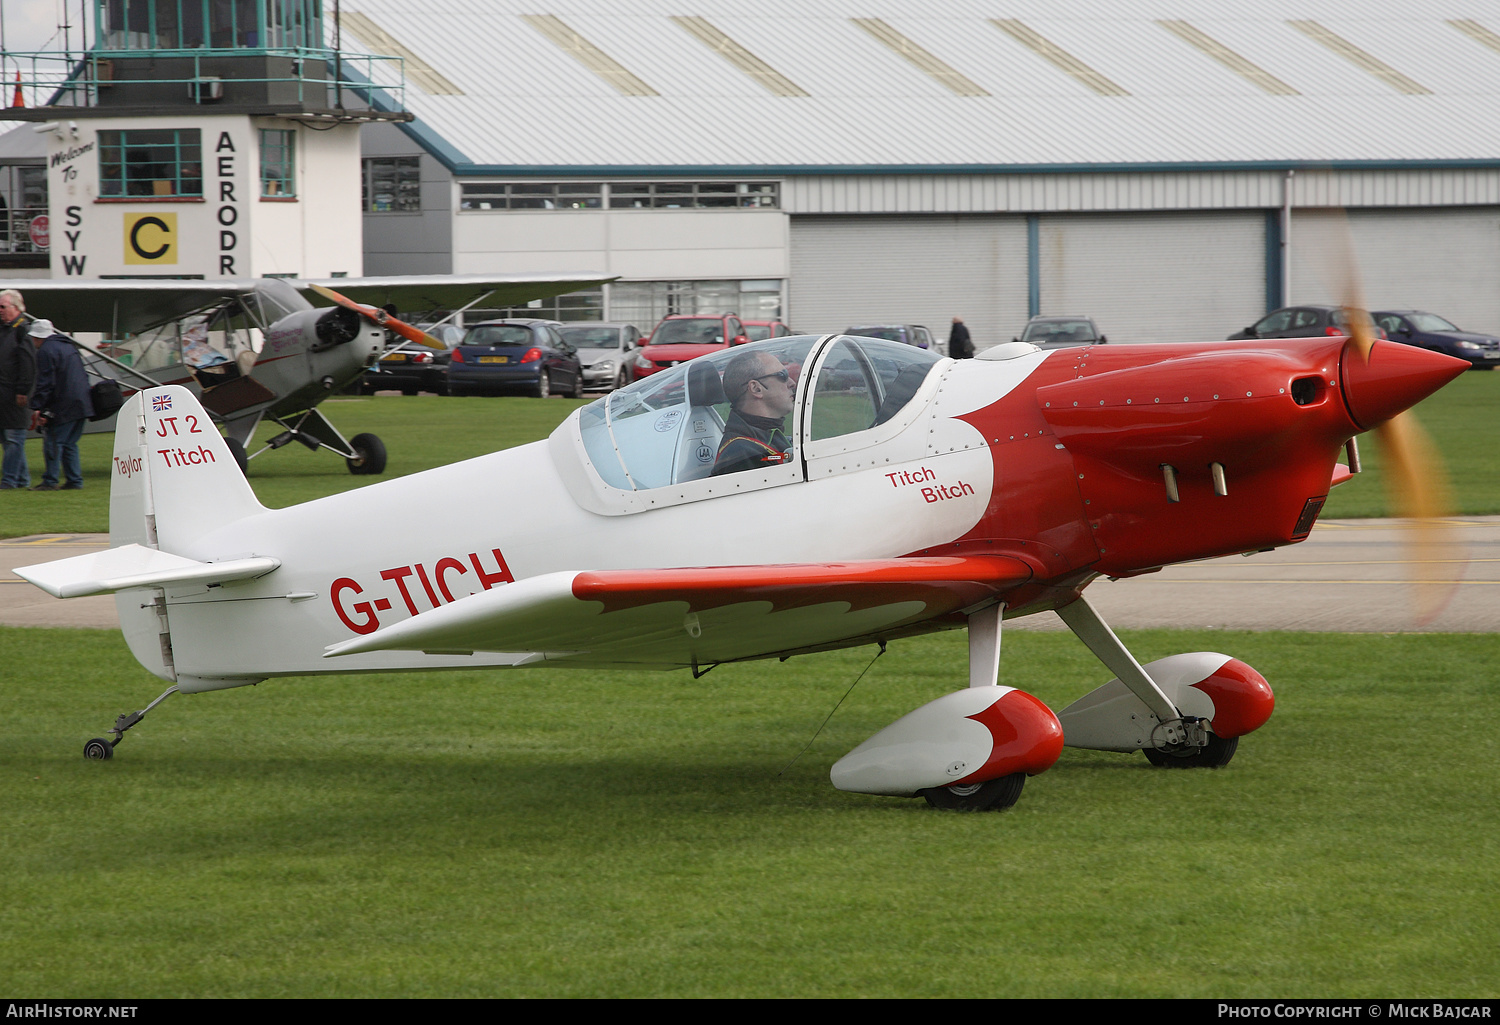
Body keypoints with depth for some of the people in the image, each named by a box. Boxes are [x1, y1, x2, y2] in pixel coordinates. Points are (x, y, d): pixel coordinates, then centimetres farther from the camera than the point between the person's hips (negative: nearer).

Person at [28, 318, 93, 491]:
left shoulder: (46, 351, -9)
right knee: (69, 444, 13)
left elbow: (45, 383, -16)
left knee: (53, 442, -4)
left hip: (62, 406, -9)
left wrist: (37, 407, -17)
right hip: (82, 404, 9)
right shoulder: (68, 346, 20)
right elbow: (83, 375, 25)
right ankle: (75, 480, 10)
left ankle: (50, 481, -6)